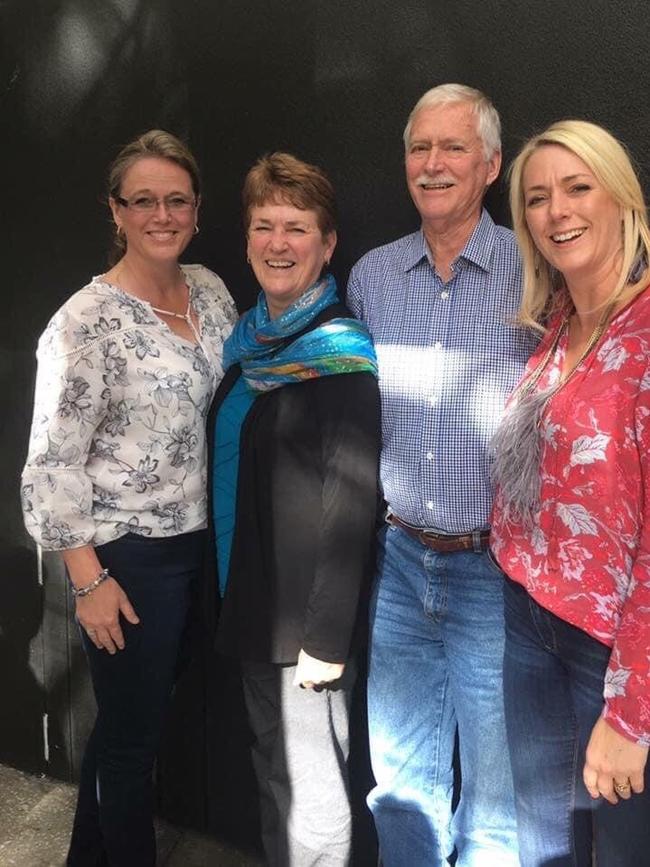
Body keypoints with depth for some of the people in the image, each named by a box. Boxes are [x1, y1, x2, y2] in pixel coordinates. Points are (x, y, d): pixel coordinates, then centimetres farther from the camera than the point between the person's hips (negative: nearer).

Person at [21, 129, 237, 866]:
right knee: (133, 732, 11)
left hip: (201, 542, 7)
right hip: (129, 557, -7)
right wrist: (89, 580, -14)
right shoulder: (86, 321, -18)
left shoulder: (209, 289, 3)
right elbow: (52, 464, -16)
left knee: (125, 721, 23)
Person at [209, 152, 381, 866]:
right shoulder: (248, 340, 7)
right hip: (250, 600, 7)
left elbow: (352, 504, -18)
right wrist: (232, 591, 14)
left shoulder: (342, 355, -15)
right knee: (271, 765, 22)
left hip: (304, 615, -7)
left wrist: (327, 637, -18)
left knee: (310, 784, 8)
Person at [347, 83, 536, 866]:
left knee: (499, 794, 13)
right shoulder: (370, 277, 5)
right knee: (399, 779, 19)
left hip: (496, 566, -3)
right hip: (398, 559, 4)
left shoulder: (533, 274, -7)